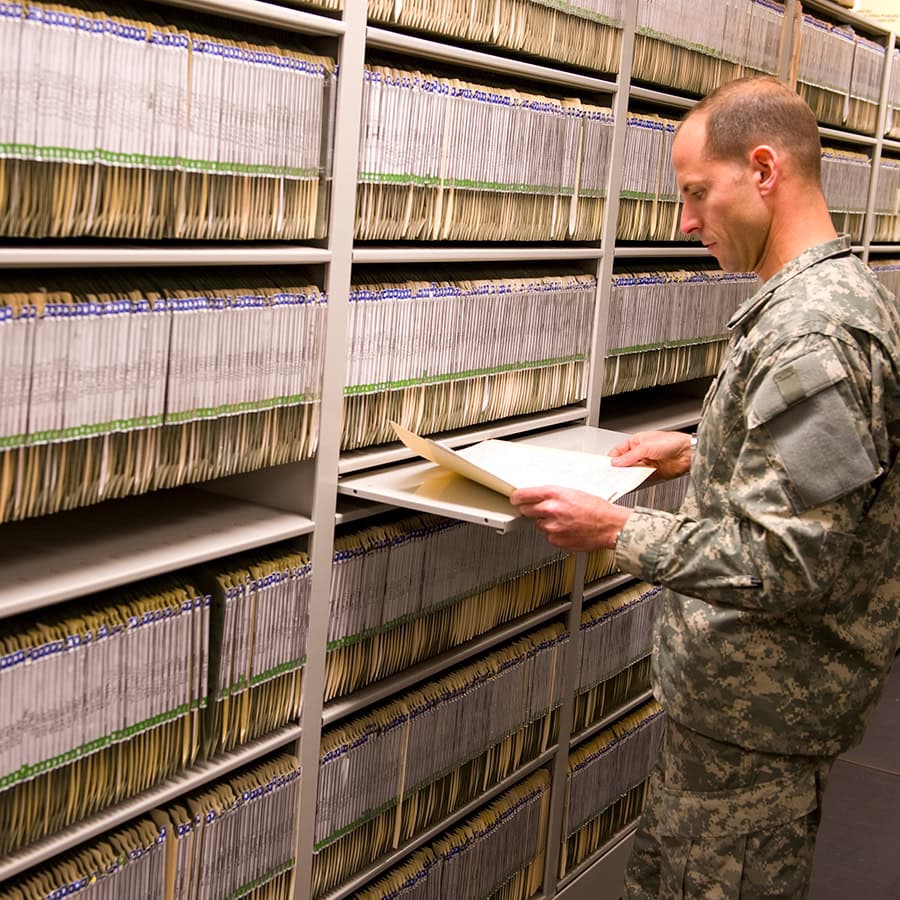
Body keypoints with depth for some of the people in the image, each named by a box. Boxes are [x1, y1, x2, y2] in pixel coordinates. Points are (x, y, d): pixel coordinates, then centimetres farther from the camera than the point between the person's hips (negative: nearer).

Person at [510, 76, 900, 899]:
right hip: (754, 686, 10)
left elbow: (787, 564, -28)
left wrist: (617, 531, -22)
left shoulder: (811, 332, -26)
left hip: (759, 711, -10)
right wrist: (698, 453, 13)